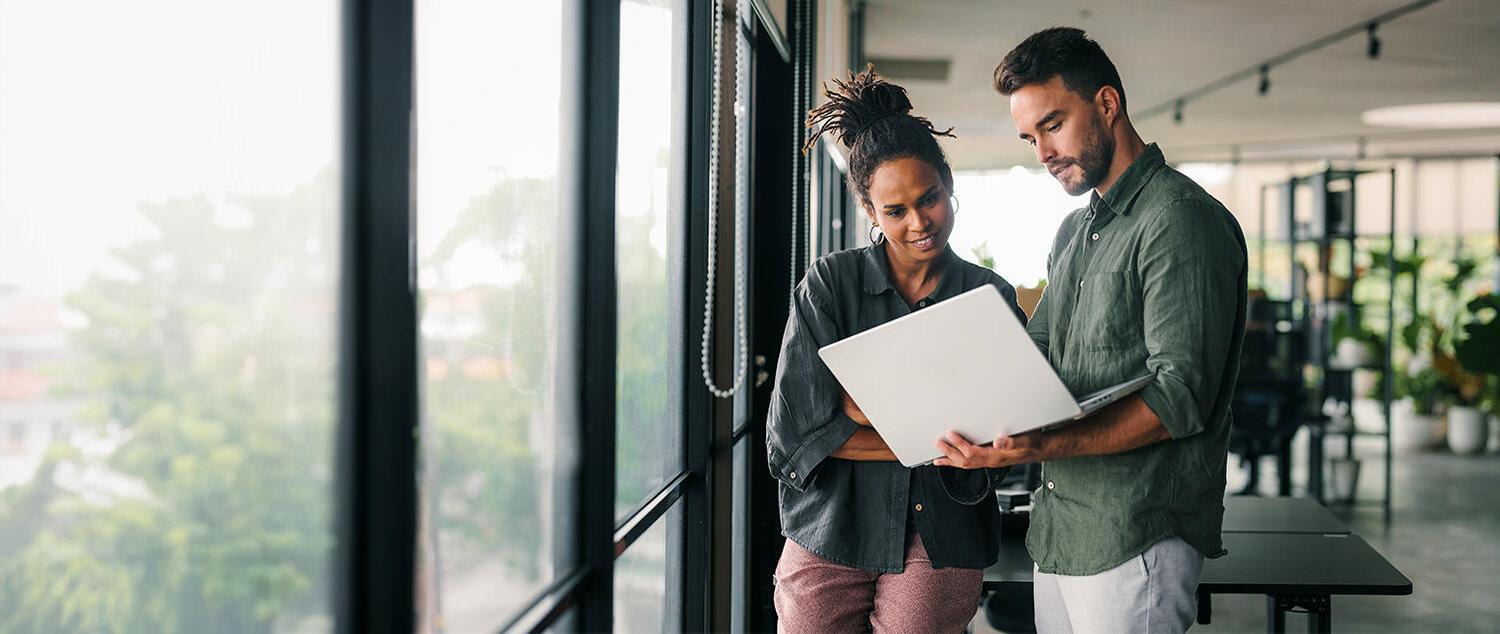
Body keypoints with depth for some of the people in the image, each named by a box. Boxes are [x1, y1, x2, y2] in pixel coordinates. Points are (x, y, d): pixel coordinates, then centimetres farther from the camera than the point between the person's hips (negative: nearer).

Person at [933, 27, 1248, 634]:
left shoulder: (1183, 220, -12)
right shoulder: (1073, 233, 18)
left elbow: (1181, 397, -20)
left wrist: (1046, 447, -31)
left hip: (1134, 537, -8)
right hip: (1058, 534, 8)